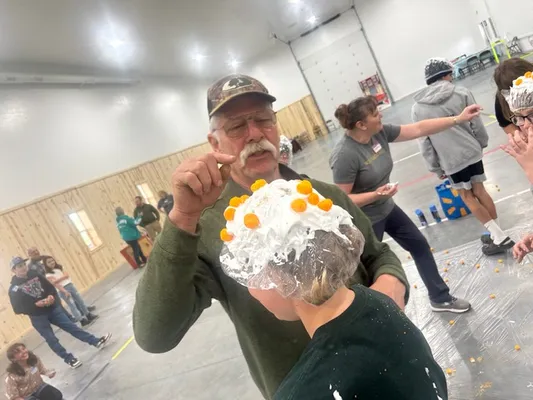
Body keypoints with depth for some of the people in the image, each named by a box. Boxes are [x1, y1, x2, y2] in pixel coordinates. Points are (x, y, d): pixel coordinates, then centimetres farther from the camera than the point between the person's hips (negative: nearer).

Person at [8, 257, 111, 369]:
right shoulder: (14, 289, -11)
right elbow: (18, 309, -13)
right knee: (51, 340, 2)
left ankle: (97, 341, 4)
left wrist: (51, 296, -12)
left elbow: (51, 288, 9)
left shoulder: (35, 276, 1)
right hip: (37, 317, -3)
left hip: (52, 308, 3)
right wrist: (35, 304, -22)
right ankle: (69, 359, 15)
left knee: (71, 326, 3)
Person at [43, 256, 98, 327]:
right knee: (72, 305, -4)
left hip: (70, 285, 6)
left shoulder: (59, 267, 10)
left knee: (80, 300, 10)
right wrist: (65, 291, -25)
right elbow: (55, 284, -17)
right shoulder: (48, 274, -8)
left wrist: (58, 279, -19)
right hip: (62, 290, -6)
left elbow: (66, 275, -2)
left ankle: (88, 315, 22)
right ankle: (82, 320, 1)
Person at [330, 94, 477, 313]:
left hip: (387, 209, 9)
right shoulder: (345, 155, -31)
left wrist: (458, 119, -3)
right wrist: (376, 195, -34)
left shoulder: (380, 132, -9)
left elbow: (418, 129, -3)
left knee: (420, 246, 19)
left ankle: (440, 298, 39)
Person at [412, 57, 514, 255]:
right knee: (480, 190, 16)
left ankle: (498, 236, 10)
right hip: (472, 151, 2)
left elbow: (424, 143, -4)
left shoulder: (418, 107, -6)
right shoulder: (462, 93, -6)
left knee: (467, 196, 11)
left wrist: (436, 168, 5)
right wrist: (482, 143, 20)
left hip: (451, 160, -2)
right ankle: (497, 234, 25)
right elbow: (477, 124, 0)